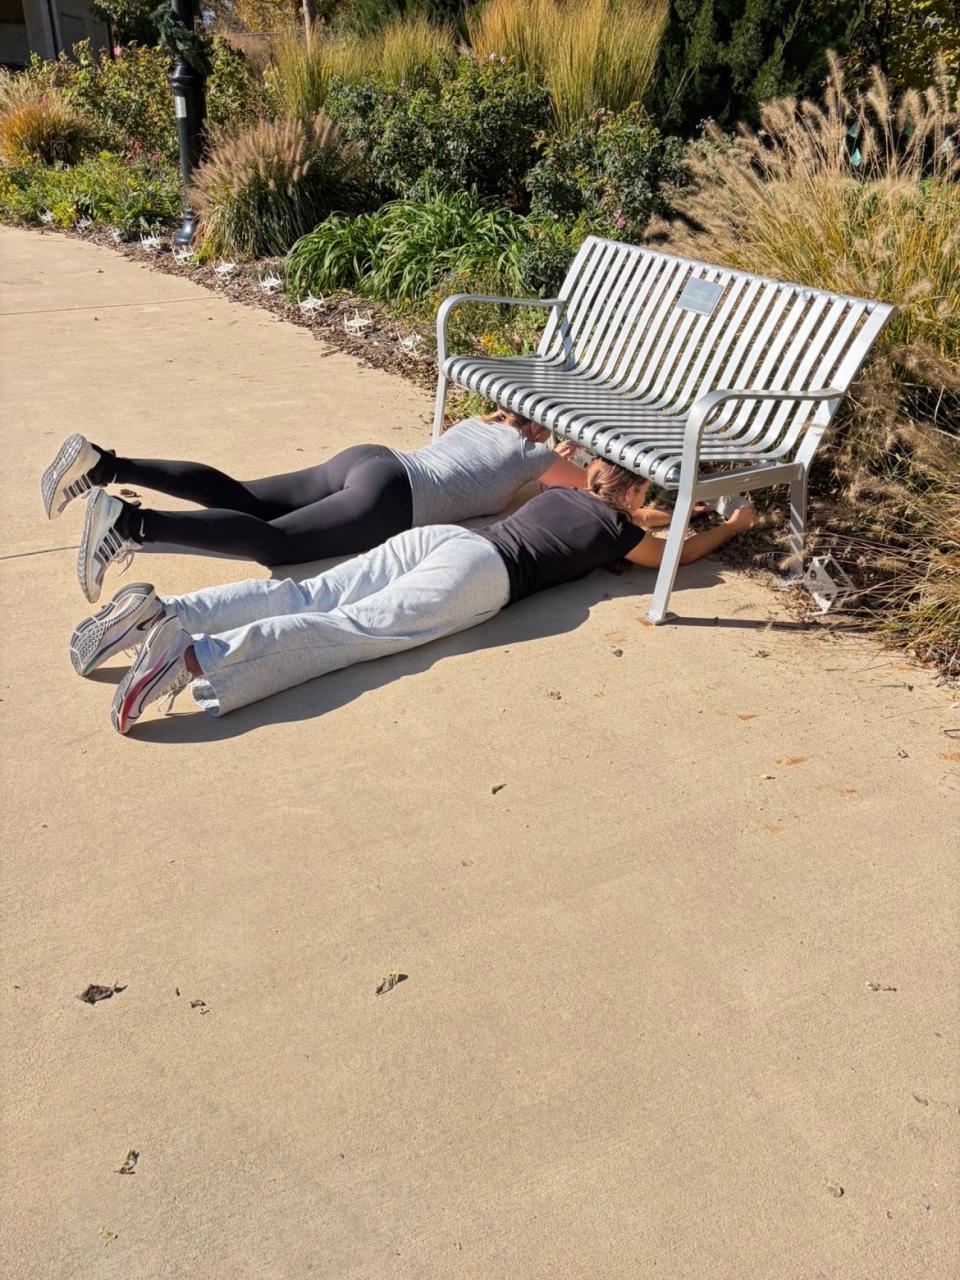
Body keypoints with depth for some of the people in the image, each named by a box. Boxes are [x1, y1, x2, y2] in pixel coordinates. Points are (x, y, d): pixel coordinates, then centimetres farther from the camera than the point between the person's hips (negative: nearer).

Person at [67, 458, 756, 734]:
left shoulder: (564, 494, 34)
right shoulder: (616, 529, 18)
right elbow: (676, 553, 33)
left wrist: (638, 517, 67)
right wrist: (733, 525, 50)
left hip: (438, 536, 7)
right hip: (480, 573, -7)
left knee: (303, 599, -7)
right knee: (348, 630, -24)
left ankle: (161, 611, -24)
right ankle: (196, 656, -44)